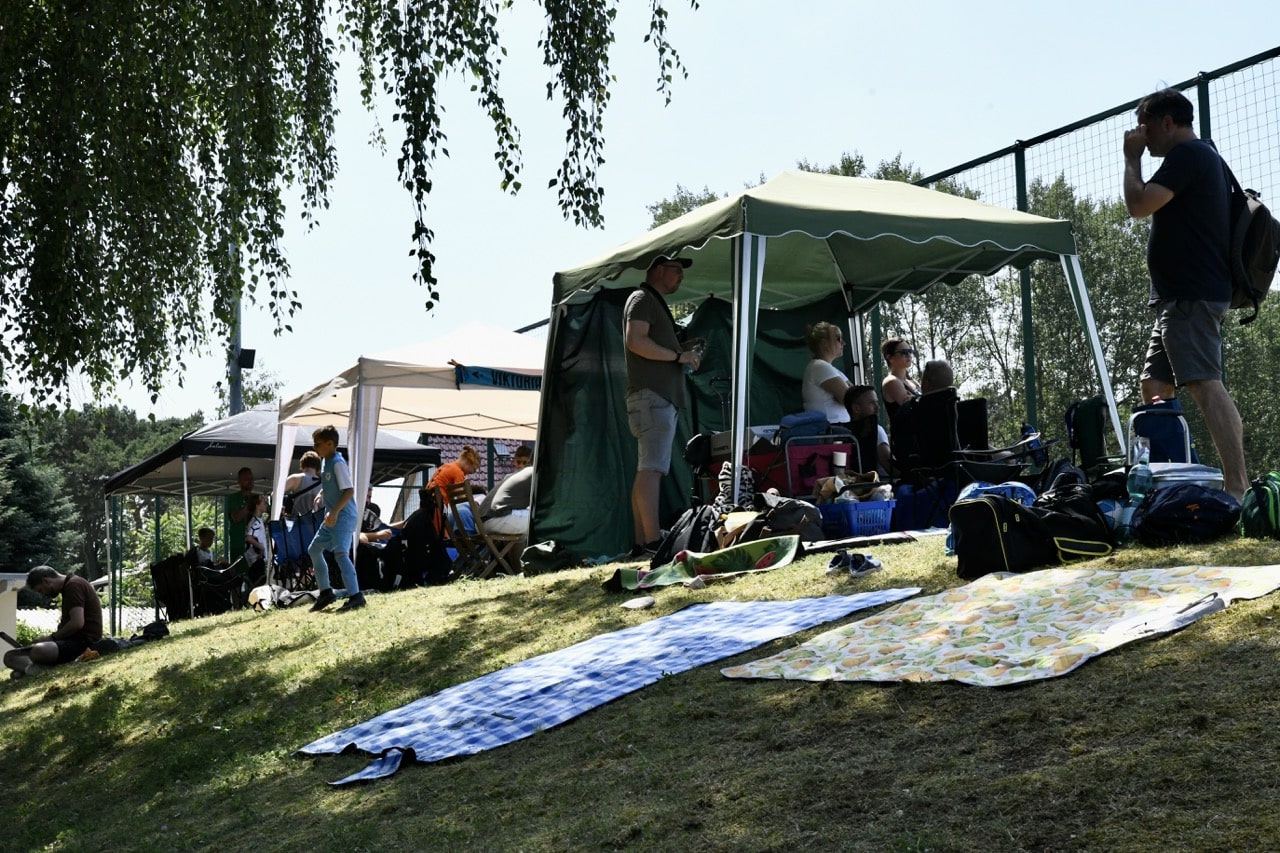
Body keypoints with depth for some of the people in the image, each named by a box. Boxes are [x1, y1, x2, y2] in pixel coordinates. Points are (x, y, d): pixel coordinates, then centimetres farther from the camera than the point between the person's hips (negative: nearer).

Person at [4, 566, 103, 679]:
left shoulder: (73, 585, -10)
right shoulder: (68, 587, 21)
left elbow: (77, 623, -21)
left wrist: (51, 637, -10)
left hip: (84, 640, -11)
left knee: (38, 651, -40)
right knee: (10, 656, 4)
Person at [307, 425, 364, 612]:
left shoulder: (338, 463, -16)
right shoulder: (325, 461, 12)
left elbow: (349, 490, -22)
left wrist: (334, 511, -28)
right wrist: (320, 494, 14)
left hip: (344, 517, -11)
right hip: (332, 518, 11)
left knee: (340, 553, -23)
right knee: (314, 550, 18)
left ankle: (355, 596, -26)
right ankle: (325, 592, 26)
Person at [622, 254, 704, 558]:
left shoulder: (656, 303, 28)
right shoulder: (642, 299, -2)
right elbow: (635, 341, -17)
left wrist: (684, 349, 17)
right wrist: (678, 355, -13)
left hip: (662, 398, 11)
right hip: (651, 396, -11)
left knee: (647, 470, 6)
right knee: (651, 468, -18)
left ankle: (641, 544, 5)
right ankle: (653, 542, -26)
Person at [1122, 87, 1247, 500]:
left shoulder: (1187, 154, -9)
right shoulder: (1204, 156, 24)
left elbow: (1138, 205, -16)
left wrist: (1132, 159, -4)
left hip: (1190, 296, -11)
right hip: (1182, 296, 11)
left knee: (1204, 384, -18)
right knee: (1154, 388, 12)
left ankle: (1237, 487, -24)